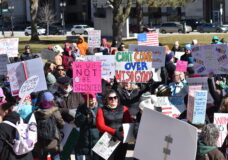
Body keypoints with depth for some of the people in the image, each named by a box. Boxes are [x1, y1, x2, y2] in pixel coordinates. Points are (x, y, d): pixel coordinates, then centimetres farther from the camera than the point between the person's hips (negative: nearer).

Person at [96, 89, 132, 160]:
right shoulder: (101, 110, 6)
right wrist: (114, 132, -20)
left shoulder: (124, 109, 11)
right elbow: (100, 126, -6)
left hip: (121, 141, 2)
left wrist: (122, 134, -17)